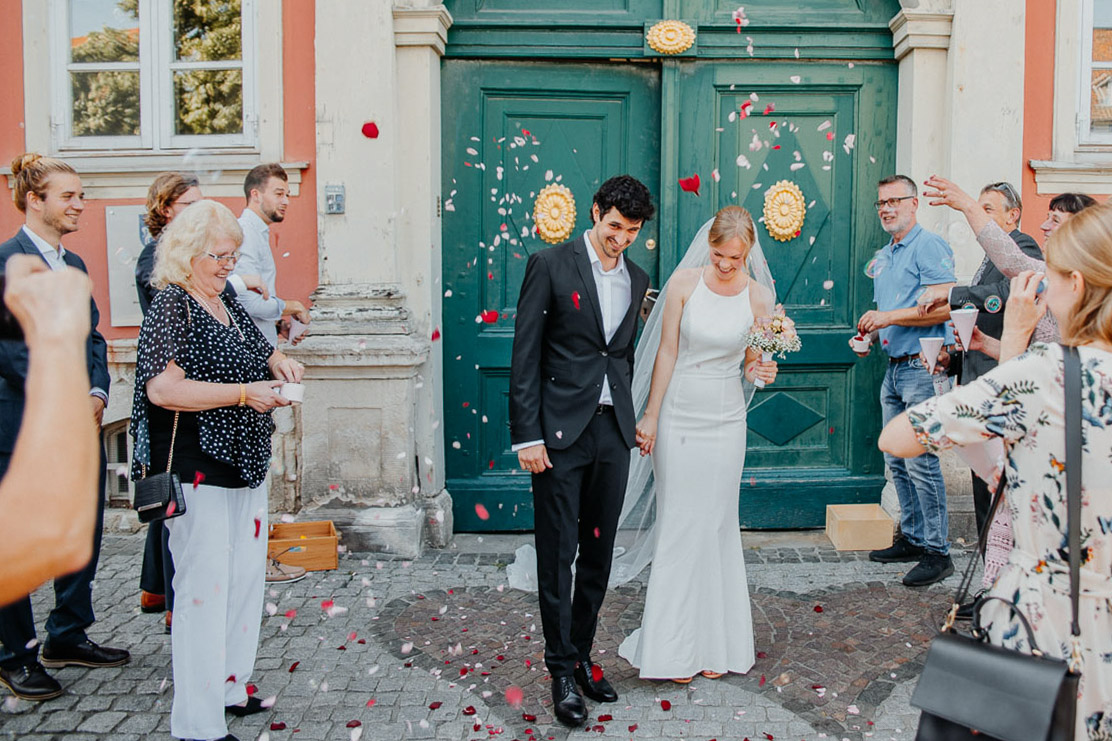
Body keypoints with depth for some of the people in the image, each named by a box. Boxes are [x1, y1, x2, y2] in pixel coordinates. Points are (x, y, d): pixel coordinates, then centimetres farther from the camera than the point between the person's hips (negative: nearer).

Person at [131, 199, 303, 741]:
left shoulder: (229, 304, 13)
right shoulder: (171, 304, -11)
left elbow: (255, 353, 31)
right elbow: (162, 388, -21)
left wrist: (278, 363, 8)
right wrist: (244, 393, -21)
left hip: (246, 466, 9)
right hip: (197, 469, -9)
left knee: (245, 581, 14)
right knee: (204, 588, -6)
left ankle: (230, 688, 28)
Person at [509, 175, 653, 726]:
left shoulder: (636, 279, 12)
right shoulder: (550, 265, -5)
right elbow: (525, 356, -8)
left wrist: (629, 420, 14)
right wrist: (526, 436, -12)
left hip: (612, 432, 5)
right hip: (560, 432, -5)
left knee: (599, 553, 12)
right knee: (557, 554, 2)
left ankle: (582, 654, 27)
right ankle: (562, 669, 15)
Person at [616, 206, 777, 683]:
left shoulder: (758, 296, -2)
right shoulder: (684, 282, -6)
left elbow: (751, 361, 8)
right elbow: (667, 351, -3)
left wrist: (761, 370, -15)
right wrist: (650, 416, -3)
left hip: (725, 419, 1)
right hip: (678, 414, -1)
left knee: (716, 526, 8)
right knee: (677, 526, 2)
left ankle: (715, 642, 21)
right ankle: (674, 647, 13)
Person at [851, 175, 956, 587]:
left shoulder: (929, 246, -9)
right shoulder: (882, 257, 19)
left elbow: (945, 305, -20)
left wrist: (889, 317, -19)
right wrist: (870, 333, 11)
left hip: (922, 367, -9)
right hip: (893, 368, 9)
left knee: (921, 462, -9)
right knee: (896, 461, 13)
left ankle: (937, 551, 0)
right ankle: (912, 537, 24)